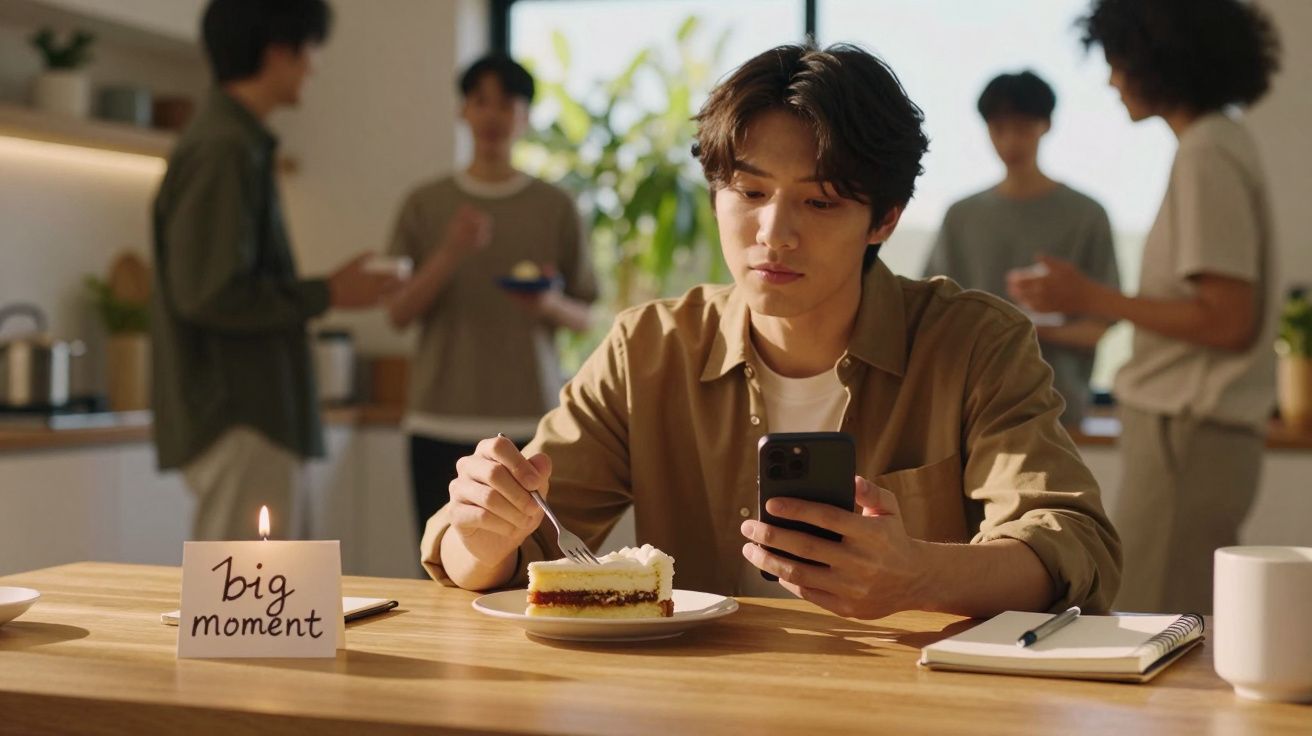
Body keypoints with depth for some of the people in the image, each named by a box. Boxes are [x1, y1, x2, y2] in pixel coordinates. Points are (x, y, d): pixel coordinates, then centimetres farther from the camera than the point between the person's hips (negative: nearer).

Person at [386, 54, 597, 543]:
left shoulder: (555, 208, 7)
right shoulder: (426, 205, 8)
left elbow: (583, 318, 12)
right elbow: (398, 313, 4)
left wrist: (550, 305, -11)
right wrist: (449, 255, -12)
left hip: (530, 422, 0)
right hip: (442, 424, 1)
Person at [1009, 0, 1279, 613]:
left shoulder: (1208, 156, -14)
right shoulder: (1220, 143, 15)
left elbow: (1230, 320, -19)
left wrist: (1092, 299, -14)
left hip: (1188, 436, -10)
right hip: (1193, 430, 10)